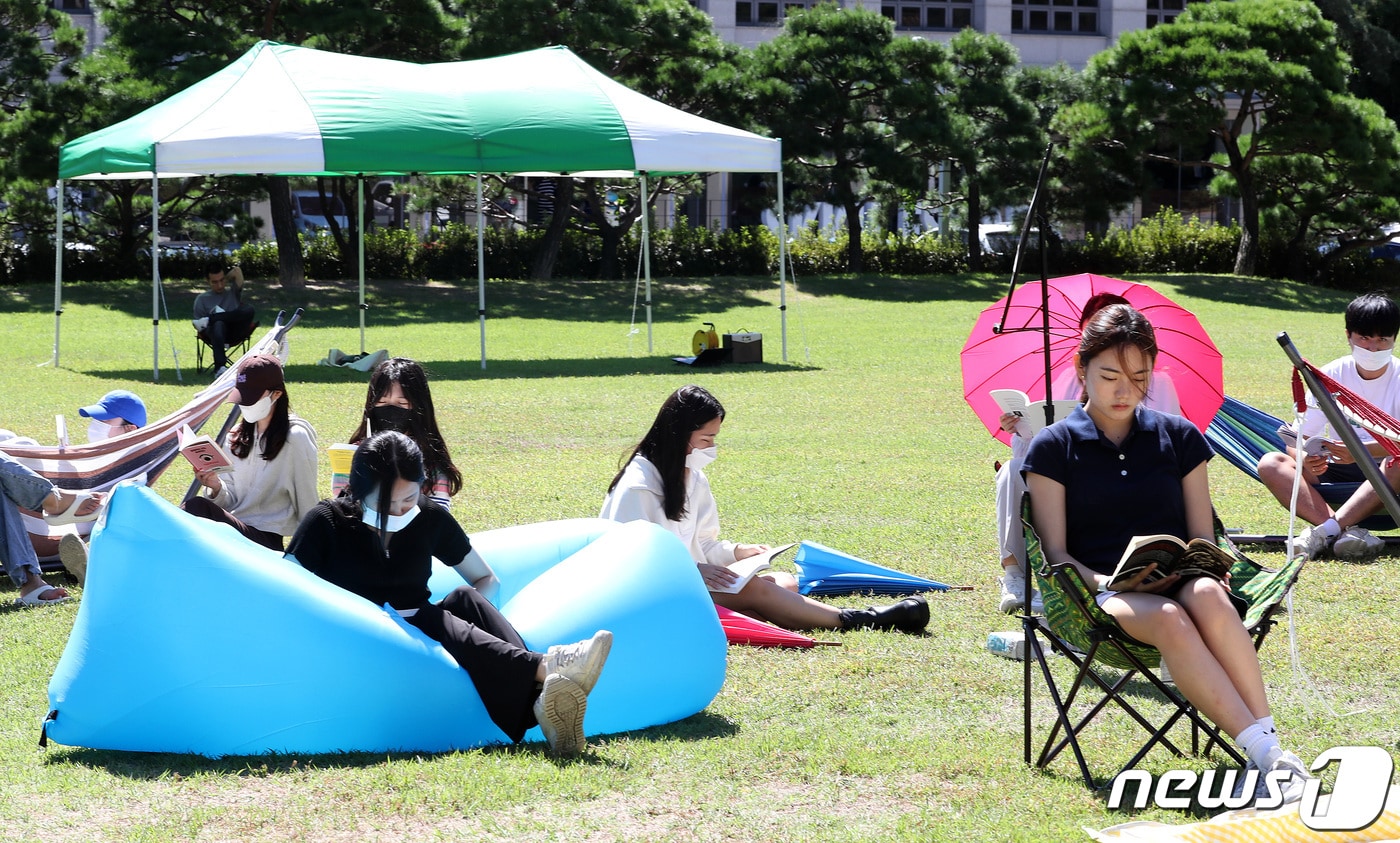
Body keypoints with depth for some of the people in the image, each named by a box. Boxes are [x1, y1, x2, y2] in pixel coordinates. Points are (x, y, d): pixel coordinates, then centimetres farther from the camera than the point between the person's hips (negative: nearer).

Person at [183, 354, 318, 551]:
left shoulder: (296, 437, -6)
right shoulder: (238, 436, 15)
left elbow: (306, 504, -2)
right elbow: (231, 500, 15)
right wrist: (216, 487, -7)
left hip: (265, 539, -6)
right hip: (233, 529, 6)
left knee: (197, 507, -28)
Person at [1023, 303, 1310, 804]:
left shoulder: (1179, 438, 16)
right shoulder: (1054, 448, 8)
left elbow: (1202, 536, 14)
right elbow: (1056, 553, 3)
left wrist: (1205, 569, -9)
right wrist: (1104, 583, -16)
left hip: (1181, 583, 2)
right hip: (1103, 594, -2)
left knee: (1208, 596, -38)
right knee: (1169, 620, -39)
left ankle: (1269, 744, -43)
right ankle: (1265, 756, -47)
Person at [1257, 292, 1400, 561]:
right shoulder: (1331, 375, 0)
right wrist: (1305, 458, -26)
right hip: (1337, 472, 3)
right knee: (1270, 463, -22)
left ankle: (1324, 531, -41)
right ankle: (1348, 531, -41)